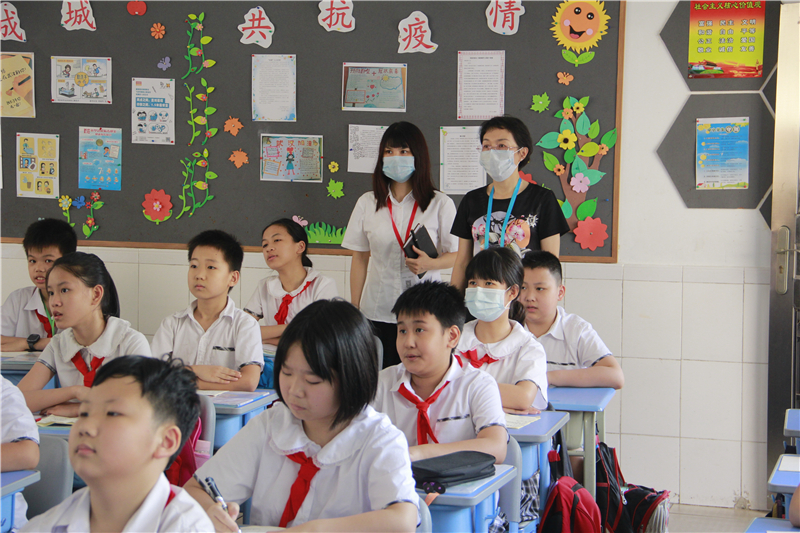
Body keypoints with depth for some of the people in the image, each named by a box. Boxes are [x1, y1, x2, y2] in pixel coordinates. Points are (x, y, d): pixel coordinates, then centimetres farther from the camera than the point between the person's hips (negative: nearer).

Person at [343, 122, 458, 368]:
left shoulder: (440, 204, 3)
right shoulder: (367, 203, 9)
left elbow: (455, 255, 5)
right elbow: (359, 260, 12)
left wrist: (430, 264, -16)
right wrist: (354, 311, 10)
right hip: (377, 311, 2)